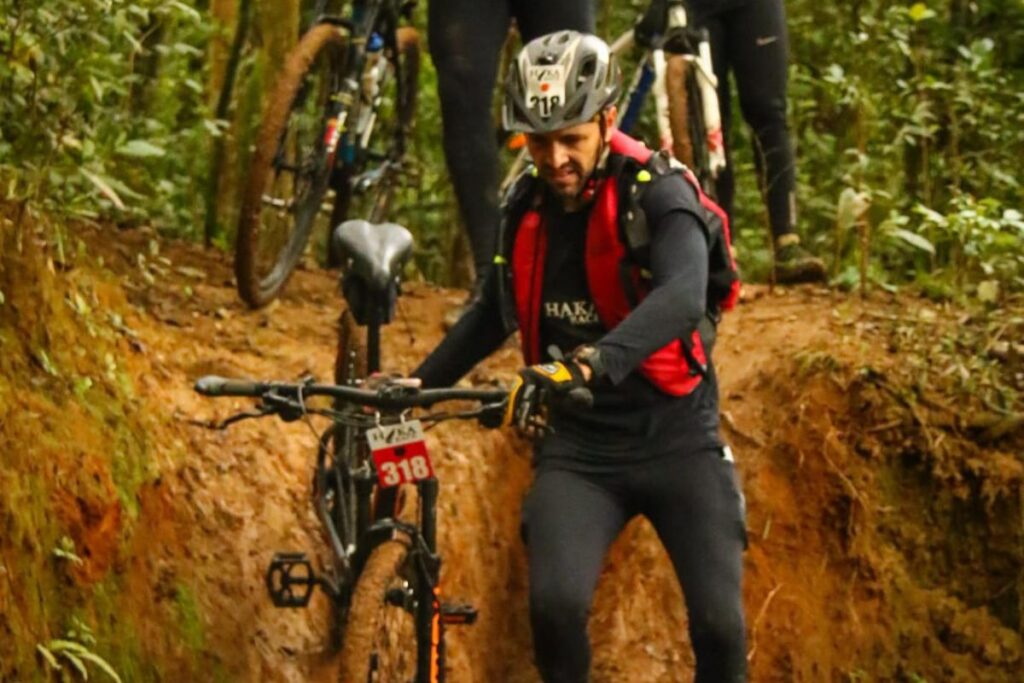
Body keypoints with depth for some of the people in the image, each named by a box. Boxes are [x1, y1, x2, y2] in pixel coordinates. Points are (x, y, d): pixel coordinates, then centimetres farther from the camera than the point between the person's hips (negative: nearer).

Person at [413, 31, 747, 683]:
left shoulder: (659, 194, -15)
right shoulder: (527, 206, 2)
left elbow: (681, 298, -35)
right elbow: (495, 312, 19)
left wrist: (593, 365, -50)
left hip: (677, 439, -3)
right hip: (579, 449, 3)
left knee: (719, 623, -12)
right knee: (555, 603, -21)